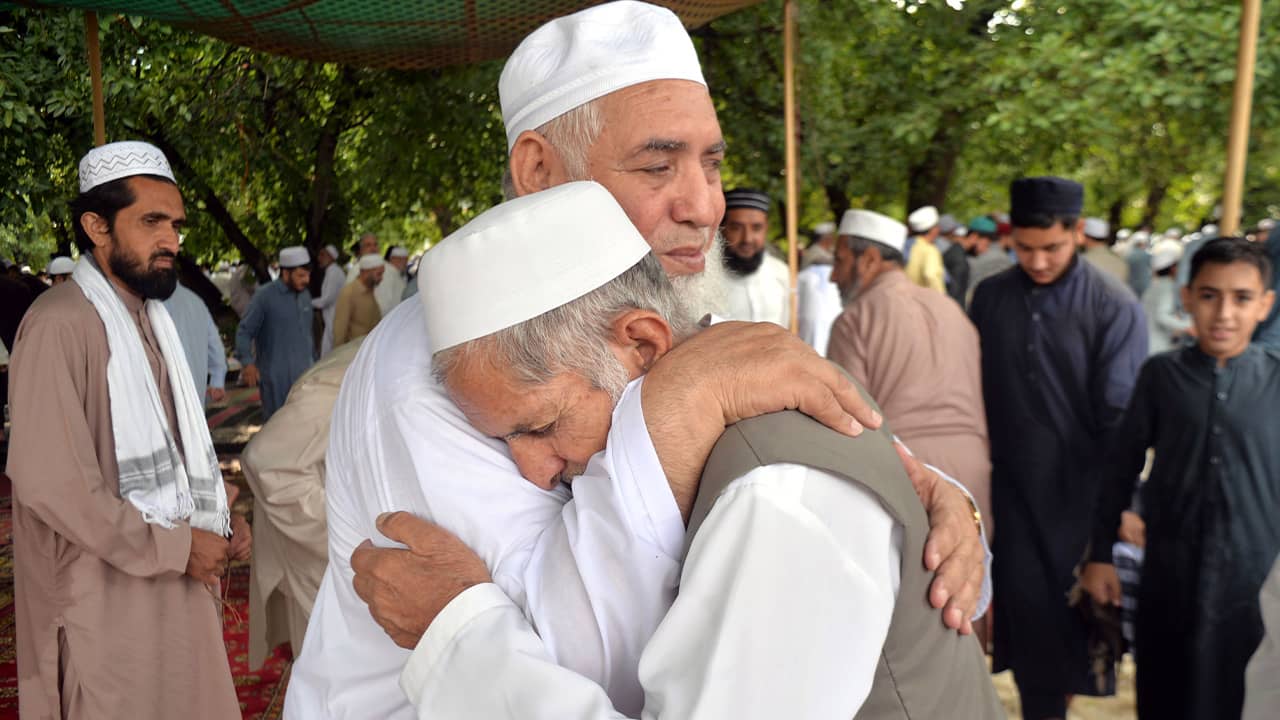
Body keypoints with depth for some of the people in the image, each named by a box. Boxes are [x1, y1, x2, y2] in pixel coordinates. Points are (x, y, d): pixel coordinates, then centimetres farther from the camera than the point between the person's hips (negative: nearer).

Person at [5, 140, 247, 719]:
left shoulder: (150, 317, 12)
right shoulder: (61, 324, -17)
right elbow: (52, 483, -22)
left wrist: (217, 519, 4)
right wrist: (175, 547, -16)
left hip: (177, 583, 8)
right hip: (110, 594, -8)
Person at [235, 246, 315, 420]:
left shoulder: (305, 295, 11)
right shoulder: (265, 296, -9)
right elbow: (244, 331, -6)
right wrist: (247, 363, -17)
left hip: (304, 373, 5)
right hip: (276, 375, -5)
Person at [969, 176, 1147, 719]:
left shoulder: (1114, 307, -11)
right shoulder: (990, 296, -2)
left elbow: (1120, 414, -9)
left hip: (1080, 490, -2)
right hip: (1011, 487, 2)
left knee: (1077, 604, 12)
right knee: (1026, 604, 6)